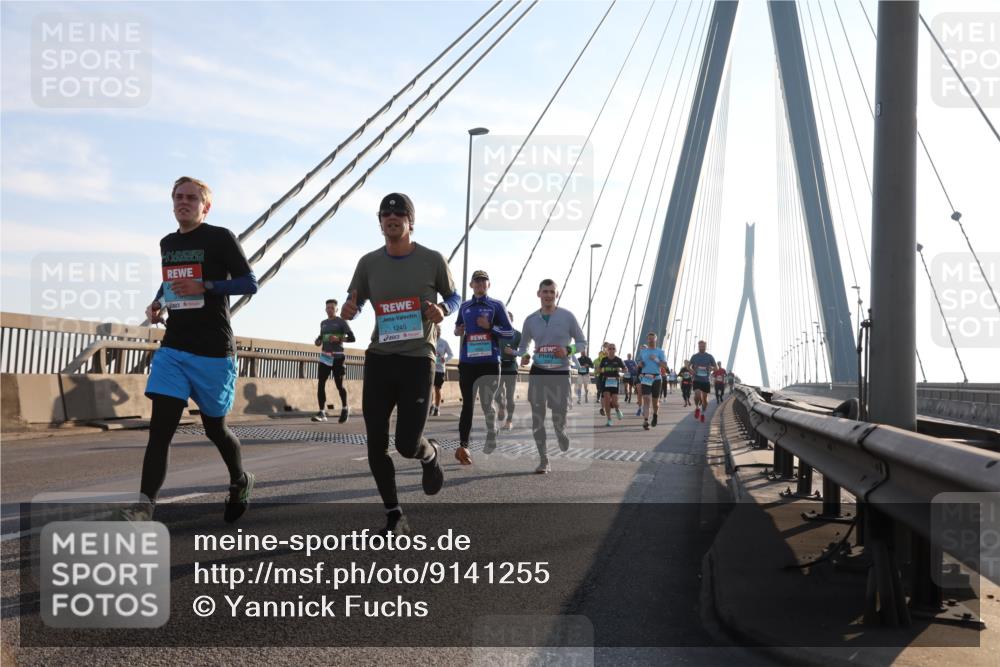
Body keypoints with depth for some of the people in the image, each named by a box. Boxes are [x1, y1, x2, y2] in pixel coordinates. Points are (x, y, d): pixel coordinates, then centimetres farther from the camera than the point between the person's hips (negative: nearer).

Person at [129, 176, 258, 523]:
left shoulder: (220, 238, -4)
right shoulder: (167, 244, 14)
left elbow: (250, 283, -8)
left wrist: (205, 287, -20)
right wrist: (157, 303, 10)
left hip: (213, 350, -5)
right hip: (172, 348, 5)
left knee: (215, 427, 8)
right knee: (160, 426, -9)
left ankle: (240, 482, 35)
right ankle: (145, 504, -13)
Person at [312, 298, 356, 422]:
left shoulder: (341, 322, -1)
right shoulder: (323, 323, 17)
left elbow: (352, 338, -6)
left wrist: (339, 339, -21)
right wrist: (318, 341, 8)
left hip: (337, 357, -5)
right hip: (324, 357, 5)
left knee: (339, 385, -1)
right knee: (321, 384, -7)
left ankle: (345, 409, 21)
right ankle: (322, 412, -7)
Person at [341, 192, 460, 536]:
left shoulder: (432, 260, -1)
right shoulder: (369, 263, 6)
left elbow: (453, 296, 13)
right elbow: (355, 303, 17)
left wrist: (443, 310, -10)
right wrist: (348, 311, -8)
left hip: (417, 359, -3)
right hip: (379, 358, 3)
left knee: (407, 444, -9)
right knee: (376, 445, 0)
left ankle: (431, 455, 30)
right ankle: (394, 517, 16)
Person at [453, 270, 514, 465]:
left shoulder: (497, 306, 3)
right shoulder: (464, 307, 14)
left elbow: (509, 333, 1)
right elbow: (458, 326, 29)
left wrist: (490, 326, -13)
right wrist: (457, 331, 6)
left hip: (490, 362, -3)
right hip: (467, 362, 3)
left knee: (488, 404, 4)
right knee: (467, 404, -1)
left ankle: (491, 441, 20)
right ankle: (463, 445, -5)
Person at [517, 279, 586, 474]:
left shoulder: (567, 317, -1)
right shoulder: (531, 320, 7)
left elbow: (582, 342, 5)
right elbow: (522, 346, 18)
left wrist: (568, 350, -14)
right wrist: (524, 355, -5)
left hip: (560, 373, -2)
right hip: (538, 372, 2)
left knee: (559, 420, -2)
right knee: (537, 419, -2)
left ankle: (566, 454, 30)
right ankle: (543, 460, 10)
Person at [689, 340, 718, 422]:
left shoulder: (710, 357, 2)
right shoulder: (694, 356, 4)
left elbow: (716, 367, 6)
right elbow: (690, 366, 14)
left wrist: (711, 368, -17)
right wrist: (691, 370, -9)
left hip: (706, 381, 1)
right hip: (697, 380, -1)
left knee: (705, 398, 6)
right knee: (697, 395, -20)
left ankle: (703, 413, 25)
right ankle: (697, 408, 9)